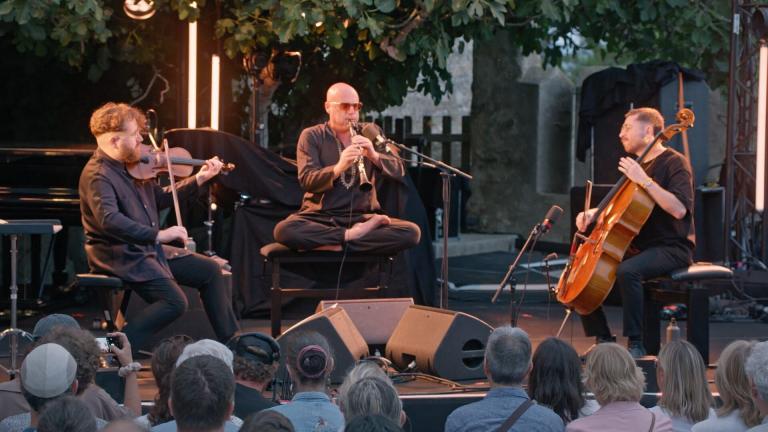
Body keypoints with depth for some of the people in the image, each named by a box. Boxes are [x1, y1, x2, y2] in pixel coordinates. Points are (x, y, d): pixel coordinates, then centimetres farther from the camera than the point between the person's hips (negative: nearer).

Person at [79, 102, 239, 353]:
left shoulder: (131, 168, 9)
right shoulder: (97, 175, -20)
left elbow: (160, 199, 20)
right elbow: (109, 220, -35)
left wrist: (198, 180, 12)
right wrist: (158, 234, -37)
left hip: (147, 250, 10)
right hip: (120, 257, -10)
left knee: (210, 270, 12)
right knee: (175, 302, -25)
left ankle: (231, 342, 21)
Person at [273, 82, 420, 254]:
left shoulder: (370, 133, 12)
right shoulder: (311, 136, 3)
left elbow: (398, 172, 4)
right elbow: (307, 181, -10)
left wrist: (374, 155, -17)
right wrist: (338, 168, -29)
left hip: (362, 217, 2)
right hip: (320, 217, -2)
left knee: (412, 232, -26)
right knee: (284, 230, -35)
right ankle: (353, 235, -25)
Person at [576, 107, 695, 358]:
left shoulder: (674, 163, -9)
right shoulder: (636, 166, 17)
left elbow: (679, 209, -25)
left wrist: (645, 180, -27)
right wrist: (593, 213, 6)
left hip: (670, 248, -9)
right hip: (638, 247, 9)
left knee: (627, 271, -36)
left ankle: (636, 344, -29)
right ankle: (603, 338, 2)